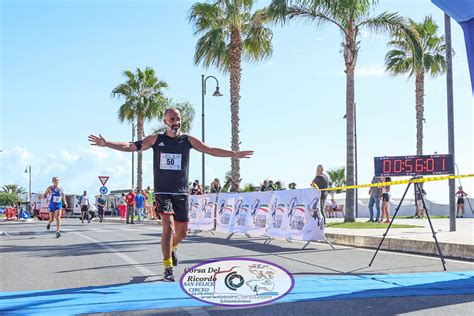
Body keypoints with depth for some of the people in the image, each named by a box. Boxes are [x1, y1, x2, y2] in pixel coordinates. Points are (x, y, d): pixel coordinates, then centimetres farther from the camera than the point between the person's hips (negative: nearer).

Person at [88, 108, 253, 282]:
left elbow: (210, 150, 3)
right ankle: (168, 268, -8)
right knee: (168, 226, -18)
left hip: (181, 192, 3)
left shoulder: (188, 140, 3)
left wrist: (234, 154, -5)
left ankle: (172, 248, 44)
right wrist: (106, 143, -13)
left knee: (182, 231, 8)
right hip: (162, 191, -2)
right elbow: (130, 146, -3)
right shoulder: (156, 139, 0)